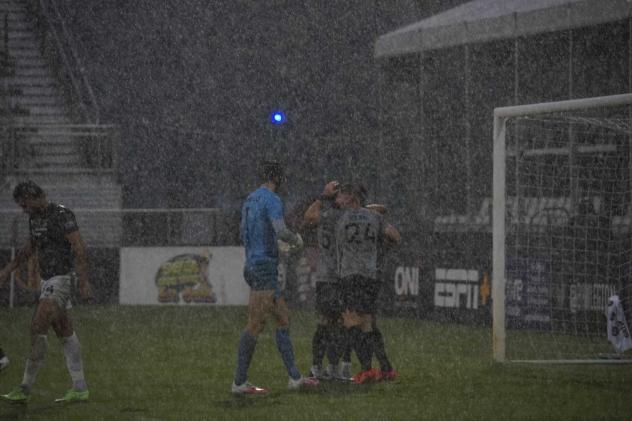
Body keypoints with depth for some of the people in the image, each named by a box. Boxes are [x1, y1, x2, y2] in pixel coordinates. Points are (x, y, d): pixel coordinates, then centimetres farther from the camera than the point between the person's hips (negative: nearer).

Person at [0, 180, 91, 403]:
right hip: (47, 280, 9)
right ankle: (80, 389, 11)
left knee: (38, 329, -13)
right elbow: (30, 247, 28)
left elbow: (79, 247, -18)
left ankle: (26, 387, -10)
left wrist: (84, 279, -24)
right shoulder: (35, 218, 13)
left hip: (61, 279, -9)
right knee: (65, 333, 9)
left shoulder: (62, 215, -14)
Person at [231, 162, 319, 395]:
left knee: (283, 318, 12)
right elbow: (281, 231, -25)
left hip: (253, 264, 10)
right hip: (265, 266, -10)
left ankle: (294, 377, 12)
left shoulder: (250, 200, 16)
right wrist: (296, 239, -4)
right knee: (255, 324, -8)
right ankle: (239, 382, -7)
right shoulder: (272, 200, -13)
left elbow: (243, 231, 27)